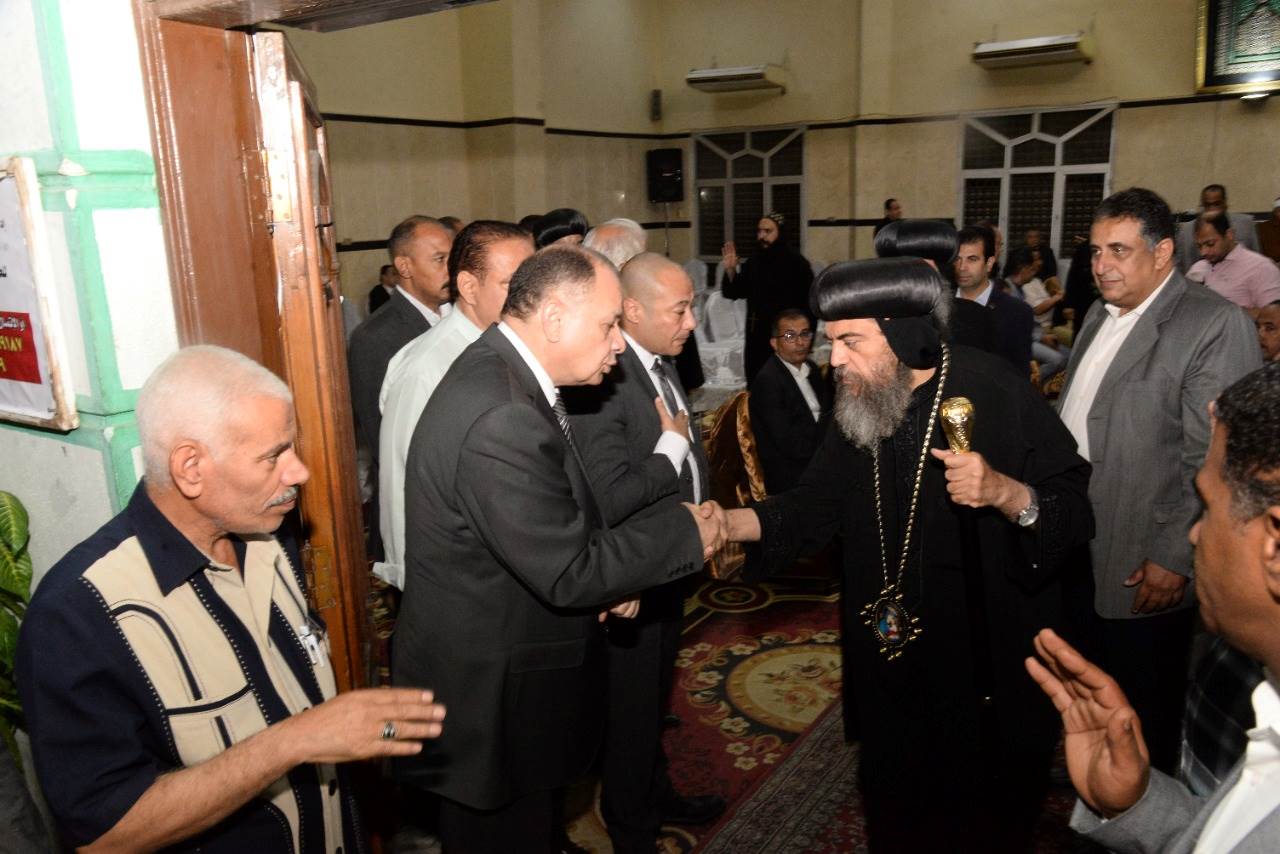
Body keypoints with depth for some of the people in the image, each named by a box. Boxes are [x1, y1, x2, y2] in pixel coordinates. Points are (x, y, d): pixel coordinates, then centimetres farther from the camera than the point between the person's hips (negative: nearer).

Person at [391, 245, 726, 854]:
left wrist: (603, 576, -1)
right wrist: (684, 531, -14)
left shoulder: (500, 372, 2)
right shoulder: (500, 420, -30)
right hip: (490, 695, -9)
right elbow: (568, 574, -25)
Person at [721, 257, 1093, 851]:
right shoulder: (856, 403, -3)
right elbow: (818, 503, 0)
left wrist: (1006, 493, -35)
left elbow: (1076, 512, -16)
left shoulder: (996, 395, -19)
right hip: (889, 653, 5)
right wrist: (733, 523, -14)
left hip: (988, 664, -4)